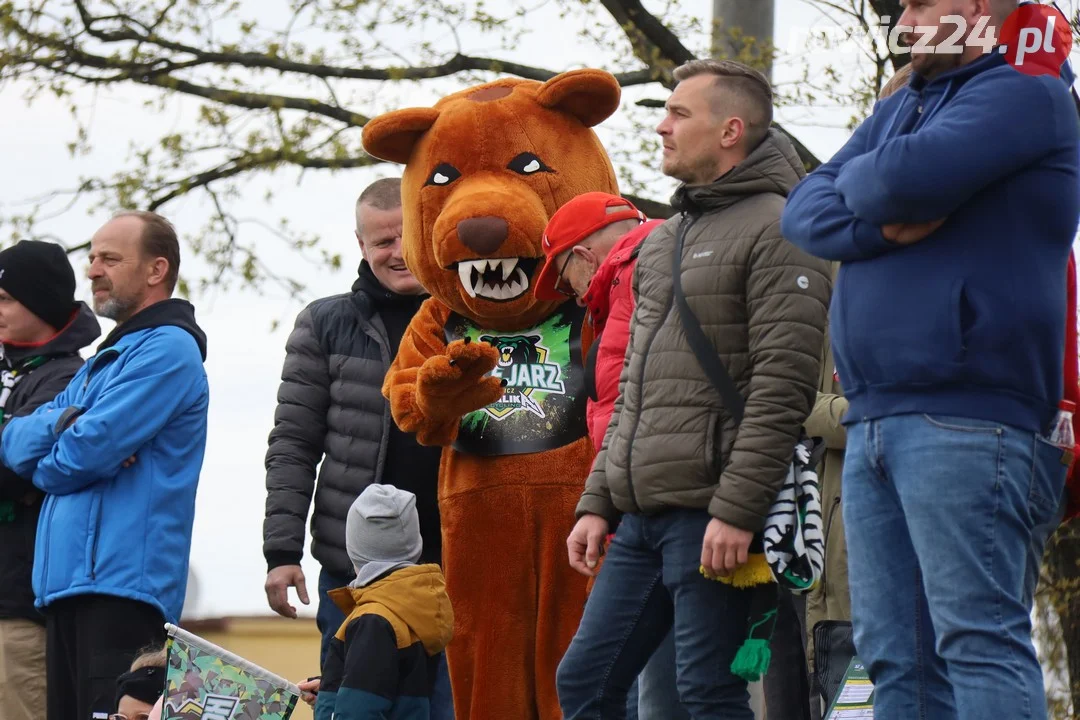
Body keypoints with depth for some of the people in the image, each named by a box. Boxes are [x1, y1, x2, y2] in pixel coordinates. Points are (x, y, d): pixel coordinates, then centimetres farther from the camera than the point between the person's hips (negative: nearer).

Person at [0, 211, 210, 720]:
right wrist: (62, 421, -6)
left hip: (121, 587, -9)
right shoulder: (103, 360, 24)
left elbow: (84, 456, -15)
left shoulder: (167, 350, -6)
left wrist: (42, 465, 6)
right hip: (69, 583, 9)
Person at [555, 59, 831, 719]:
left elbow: (782, 389, -16)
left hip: (709, 515, -9)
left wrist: (736, 510, -21)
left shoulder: (775, 231, -7)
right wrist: (598, 503, 16)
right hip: (641, 515, 9)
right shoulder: (664, 241, 21)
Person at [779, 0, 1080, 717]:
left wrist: (858, 180, 5)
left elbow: (906, 176, -18)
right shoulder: (897, 111, 24)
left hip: (963, 421, -9)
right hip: (873, 420, 9)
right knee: (896, 654, 5)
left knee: (978, 642, -15)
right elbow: (804, 212, 13)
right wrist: (886, 224, -7)